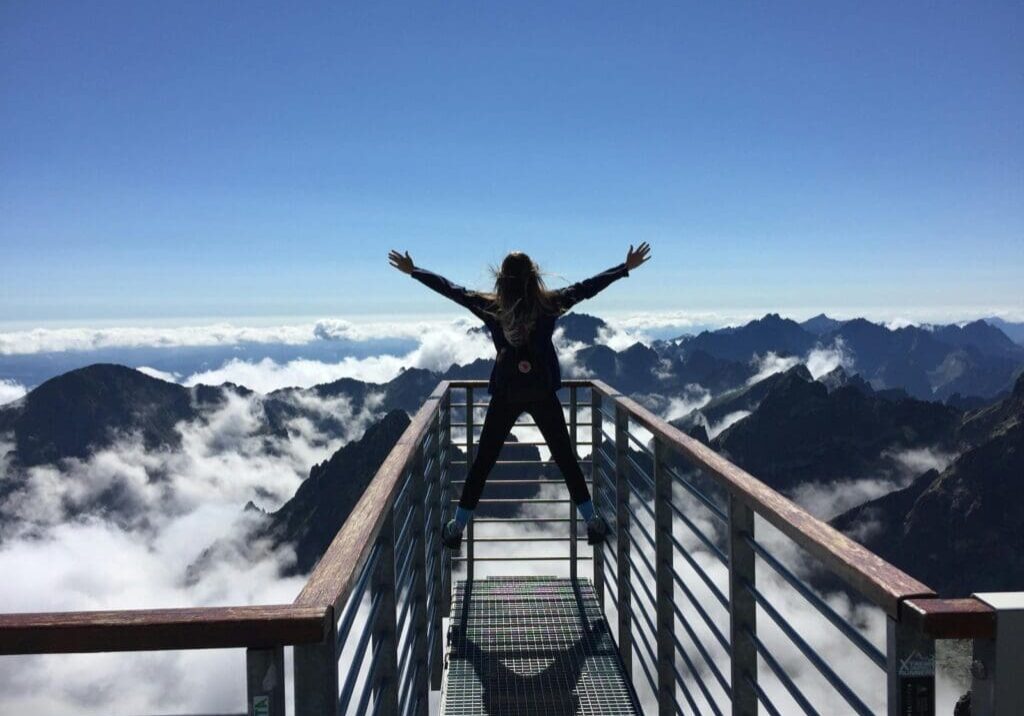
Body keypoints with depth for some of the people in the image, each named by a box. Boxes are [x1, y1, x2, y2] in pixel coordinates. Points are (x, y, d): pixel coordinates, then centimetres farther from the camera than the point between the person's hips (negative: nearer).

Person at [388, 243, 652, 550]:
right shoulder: (549, 303, -6)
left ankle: (457, 527, 15)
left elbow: (450, 289, 4)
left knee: (483, 461, 10)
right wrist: (626, 267, 11)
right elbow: (587, 286, 1)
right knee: (565, 458, 11)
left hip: (505, 393, 0)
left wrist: (412, 270, 16)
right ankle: (593, 522, 16)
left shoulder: (490, 306, -4)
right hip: (543, 393, 0)